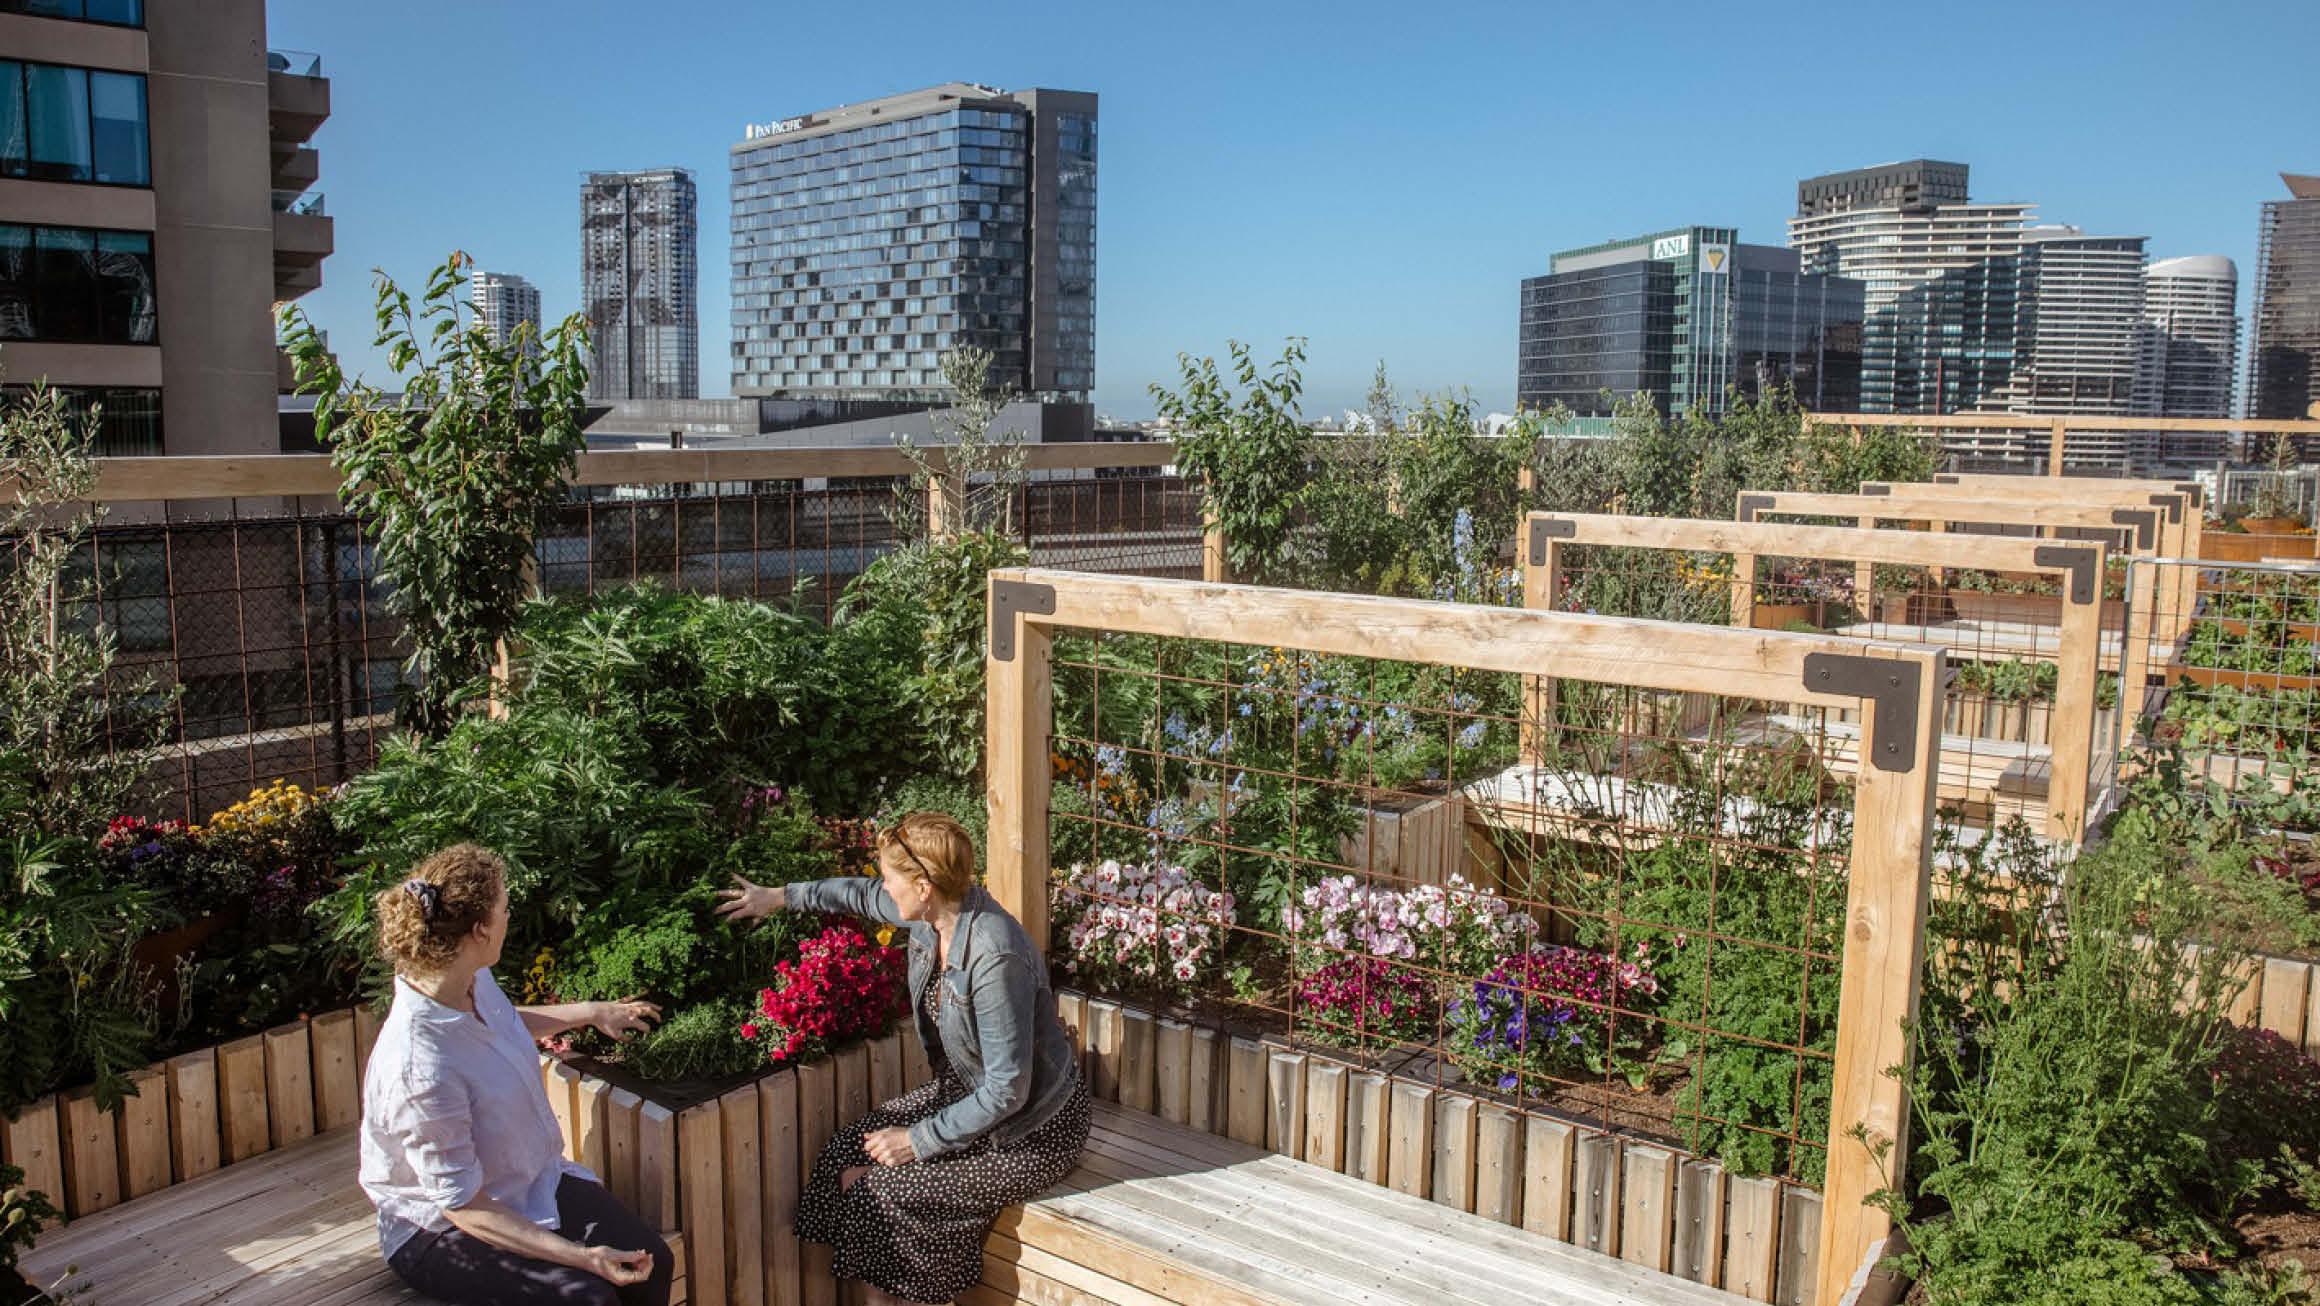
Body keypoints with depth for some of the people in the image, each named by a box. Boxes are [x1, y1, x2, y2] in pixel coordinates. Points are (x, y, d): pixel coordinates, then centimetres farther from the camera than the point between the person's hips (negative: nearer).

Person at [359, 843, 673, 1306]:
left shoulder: (475, 981, -8)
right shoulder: (420, 1069, -33)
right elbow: (461, 1205, -26)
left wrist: (591, 1013, 28)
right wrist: (579, 1256, -29)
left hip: (533, 1181, 8)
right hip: (439, 1229, -7)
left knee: (652, 1262, -11)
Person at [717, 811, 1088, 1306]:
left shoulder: (995, 958, -32)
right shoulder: (934, 913, -7)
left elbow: (1008, 1089, -28)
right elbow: (866, 895, 17)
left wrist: (919, 1140, -20)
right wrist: (780, 897, 26)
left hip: (1030, 1130, -9)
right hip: (965, 1092, 9)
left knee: (880, 1192, -15)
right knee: (847, 1154, -1)